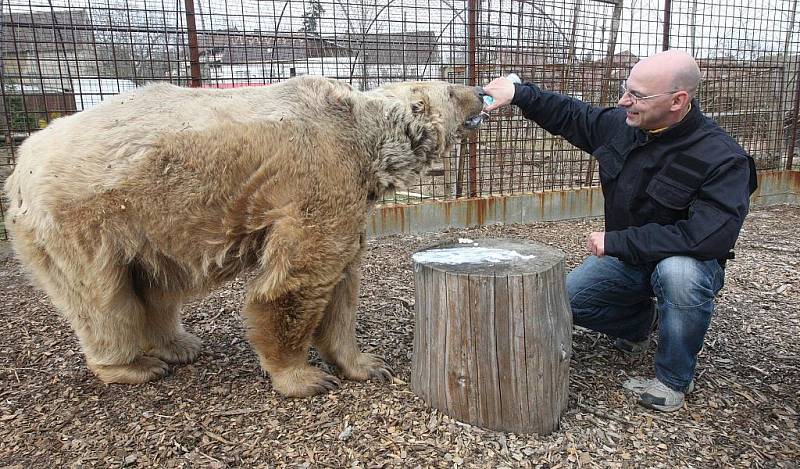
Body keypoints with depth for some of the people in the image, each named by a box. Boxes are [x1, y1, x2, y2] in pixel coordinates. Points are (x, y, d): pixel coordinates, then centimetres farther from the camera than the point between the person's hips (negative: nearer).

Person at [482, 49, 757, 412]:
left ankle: (675, 377, -11)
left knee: (679, 273, -39)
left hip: (686, 263, -5)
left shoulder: (723, 159, -26)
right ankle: (641, 320, 18)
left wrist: (614, 241, -32)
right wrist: (518, 92, -5)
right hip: (625, 258, 5)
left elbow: (709, 237, -36)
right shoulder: (619, 124, -9)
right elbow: (570, 115, 8)